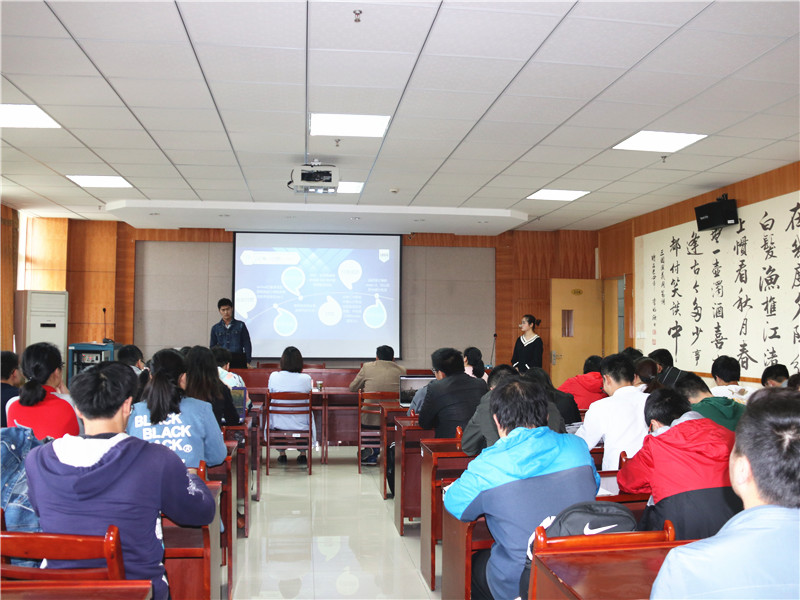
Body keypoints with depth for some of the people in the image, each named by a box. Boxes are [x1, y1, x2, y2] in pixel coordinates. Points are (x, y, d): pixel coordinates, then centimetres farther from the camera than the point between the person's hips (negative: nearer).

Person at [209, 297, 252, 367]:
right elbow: (212, 347, 15)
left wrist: (248, 362, -3)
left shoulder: (240, 325, 5)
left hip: (239, 361, -1)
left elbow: (247, 345, 5)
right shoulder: (215, 328, 11)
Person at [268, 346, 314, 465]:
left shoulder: (274, 376, -12)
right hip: (300, 424, -1)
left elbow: (270, 393, 5)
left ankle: (282, 454, 38)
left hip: (279, 424, 1)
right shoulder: (306, 378, -15)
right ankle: (302, 454, 37)